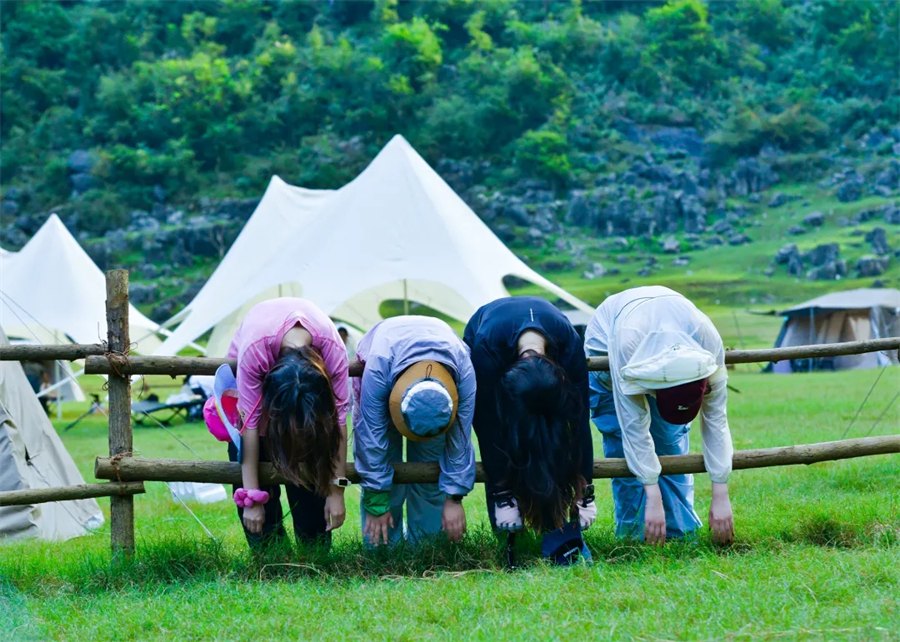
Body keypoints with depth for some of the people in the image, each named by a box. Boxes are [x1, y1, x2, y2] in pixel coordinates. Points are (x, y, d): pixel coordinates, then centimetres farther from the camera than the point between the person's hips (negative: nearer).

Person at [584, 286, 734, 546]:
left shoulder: (711, 346, -36)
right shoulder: (625, 348, -45)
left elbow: (716, 421, -30)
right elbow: (635, 428, -40)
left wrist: (721, 497, -30)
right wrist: (653, 500, -40)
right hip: (606, 341, -2)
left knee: (672, 440, -9)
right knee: (624, 440, -13)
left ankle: (680, 531, -3)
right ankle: (632, 533, -5)